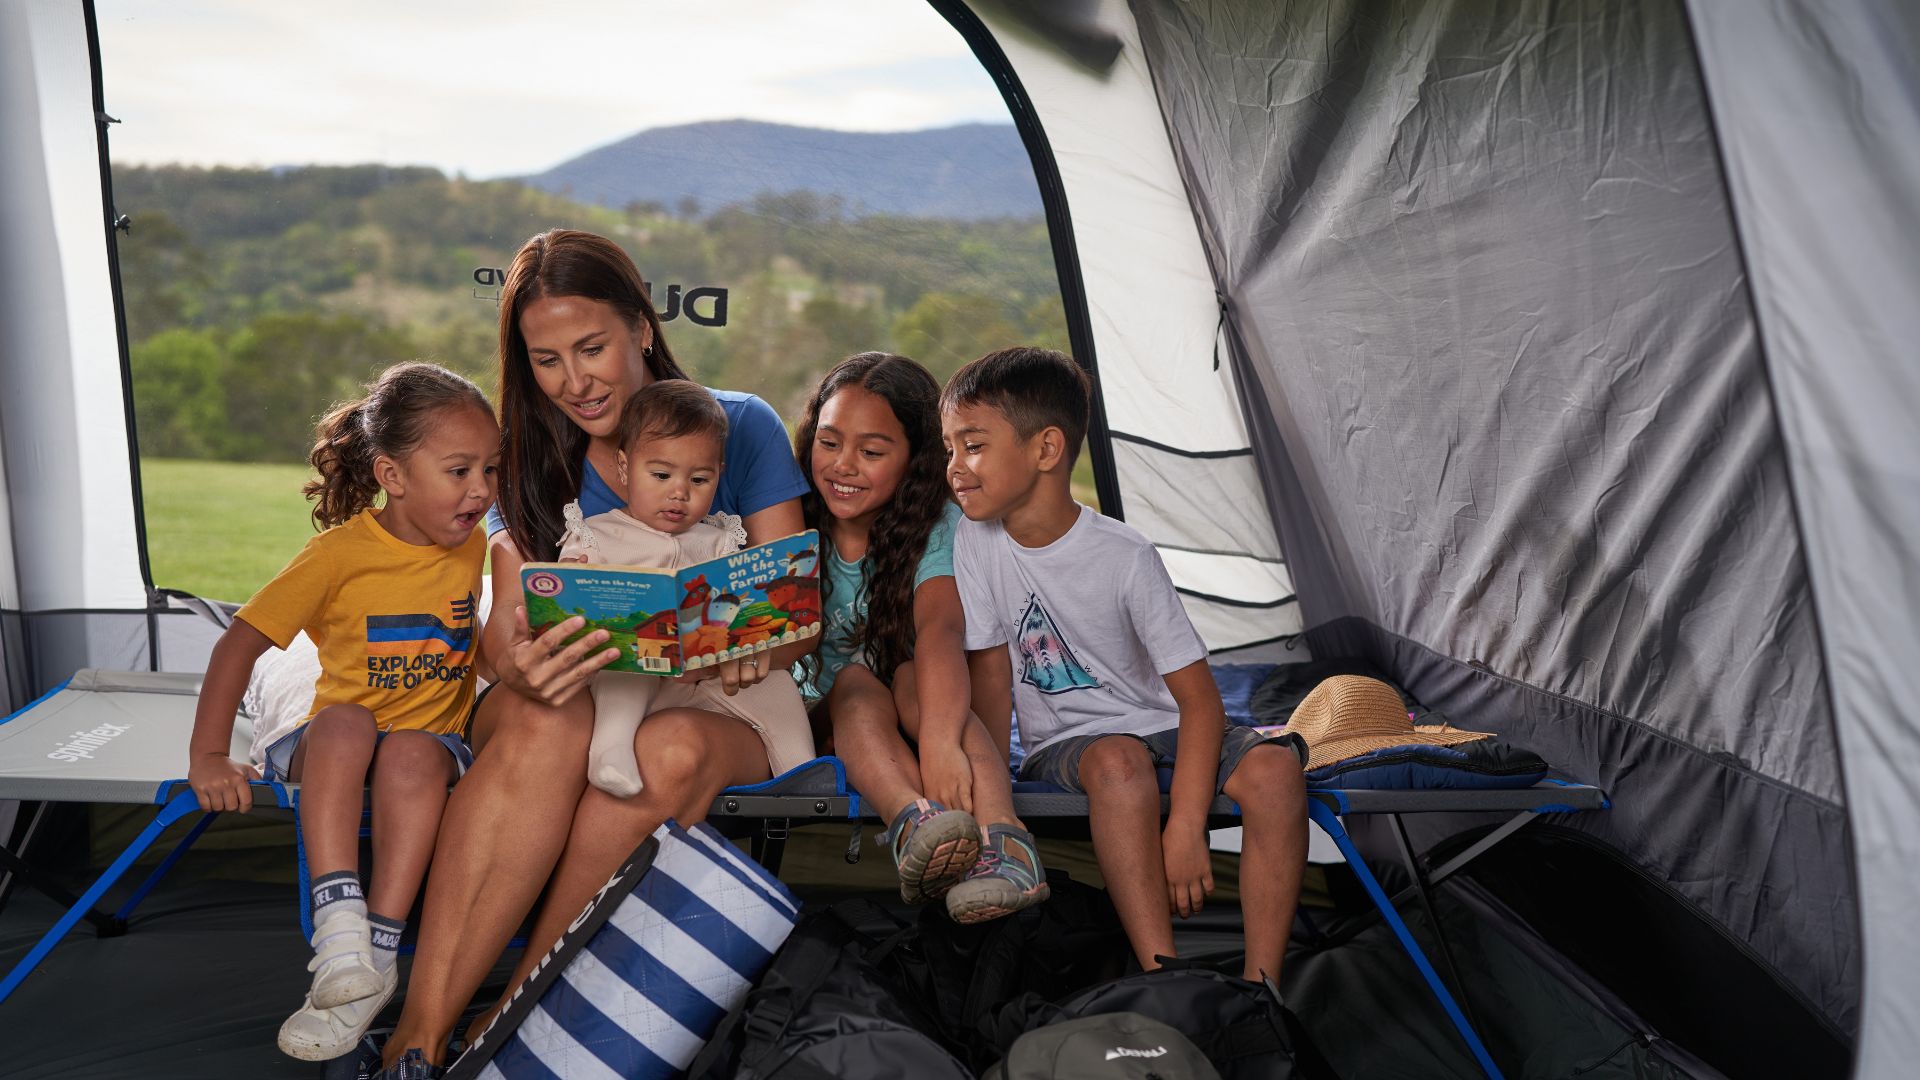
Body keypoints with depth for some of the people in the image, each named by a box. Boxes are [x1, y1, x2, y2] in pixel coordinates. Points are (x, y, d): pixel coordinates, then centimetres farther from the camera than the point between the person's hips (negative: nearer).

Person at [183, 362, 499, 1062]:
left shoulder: (472, 545, 1)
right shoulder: (341, 552, -11)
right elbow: (239, 644, -11)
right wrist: (208, 757, -18)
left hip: (430, 737, 2)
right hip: (334, 743, -1)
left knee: (413, 756, -34)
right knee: (345, 723, -36)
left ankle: (375, 954, -31)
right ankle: (339, 926, -39)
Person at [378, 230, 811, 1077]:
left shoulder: (742, 427, 2)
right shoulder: (533, 464, 7)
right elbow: (504, 632, -5)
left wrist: (758, 650, -28)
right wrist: (520, 666, -31)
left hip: (712, 711, -1)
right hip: (583, 701, 1)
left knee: (675, 749, -37)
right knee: (546, 719, -36)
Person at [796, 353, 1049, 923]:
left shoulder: (937, 526, -14)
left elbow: (939, 628, -34)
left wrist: (940, 741, -50)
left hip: (909, 689, -1)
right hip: (823, 711, 1)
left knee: (915, 682, -34)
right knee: (857, 684, -32)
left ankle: (1002, 839, -56)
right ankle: (915, 827, -60)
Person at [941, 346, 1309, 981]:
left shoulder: (1126, 558, -17)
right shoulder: (977, 542, -10)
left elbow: (1199, 698, -18)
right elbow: (991, 673, -6)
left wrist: (1186, 829, -27)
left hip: (1159, 725, 0)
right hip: (1064, 744, 0)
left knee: (1274, 767, -27)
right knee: (1119, 761, -35)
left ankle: (1262, 985, -25)